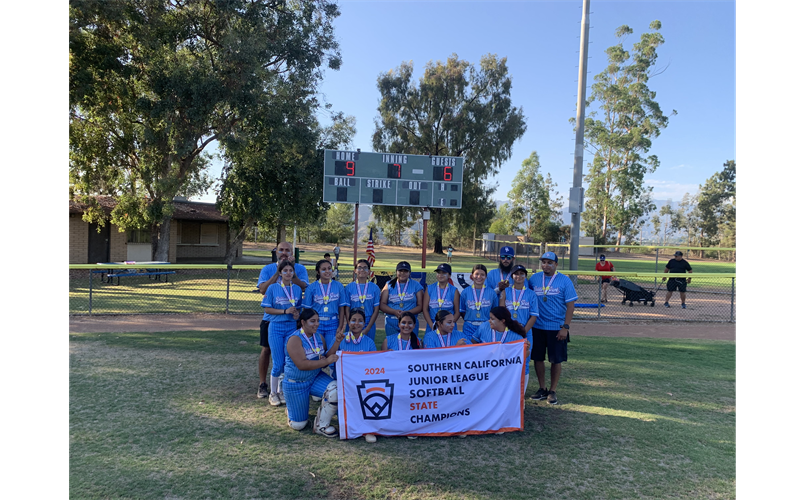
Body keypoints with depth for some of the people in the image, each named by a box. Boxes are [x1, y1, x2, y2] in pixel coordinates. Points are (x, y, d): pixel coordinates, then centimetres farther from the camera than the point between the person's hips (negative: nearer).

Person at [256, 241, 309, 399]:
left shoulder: (300, 269, 1)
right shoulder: (267, 269, 2)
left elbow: (302, 287, -15)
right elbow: (263, 289, -12)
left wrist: (291, 269, -21)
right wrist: (278, 271, -16)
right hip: (271, 317, 0)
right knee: (266, 350, 5)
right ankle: (262, 384, 18)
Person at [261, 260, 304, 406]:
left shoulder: (297, 289, 6)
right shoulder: (273, 288, -4)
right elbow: (267, 309, -5)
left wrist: (297, 314, -8)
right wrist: (285, 311, -16)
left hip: (291, 327, 3)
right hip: (276, 327, -3)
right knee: (278, 363, -2)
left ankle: (282, 391, 22)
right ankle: (273, 393, 16)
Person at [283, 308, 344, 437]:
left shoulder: (319, 337, 0)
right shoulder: (295, 339, -21)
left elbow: (327, 358, -5)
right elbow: (302, 365, -29)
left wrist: (337, 342, -15)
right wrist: (326, 361, -30)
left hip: (316, 378, 5)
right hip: (296, 383, -5)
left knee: (336, 391, -26)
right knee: (298, 425, 4)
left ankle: (321, 426, -6)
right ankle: (290, 407, 39)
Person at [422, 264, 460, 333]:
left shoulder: (454, 290, 2)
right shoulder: (429, 289, 6)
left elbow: (457, 312, 2)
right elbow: (425, 309, 4)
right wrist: (432, 325, -7)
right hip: (432, 328, 1)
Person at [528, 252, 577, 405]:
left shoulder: (564, 280, -4)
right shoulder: (534, 279, 5)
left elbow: (570, 305, -6)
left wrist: (565, 327, -12)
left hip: (557, 328, -3)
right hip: (537, 327, 3)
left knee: (556, 360, 4)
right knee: (538, 358, 9)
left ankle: (552, 391, 19)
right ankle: (542, 389, 25)